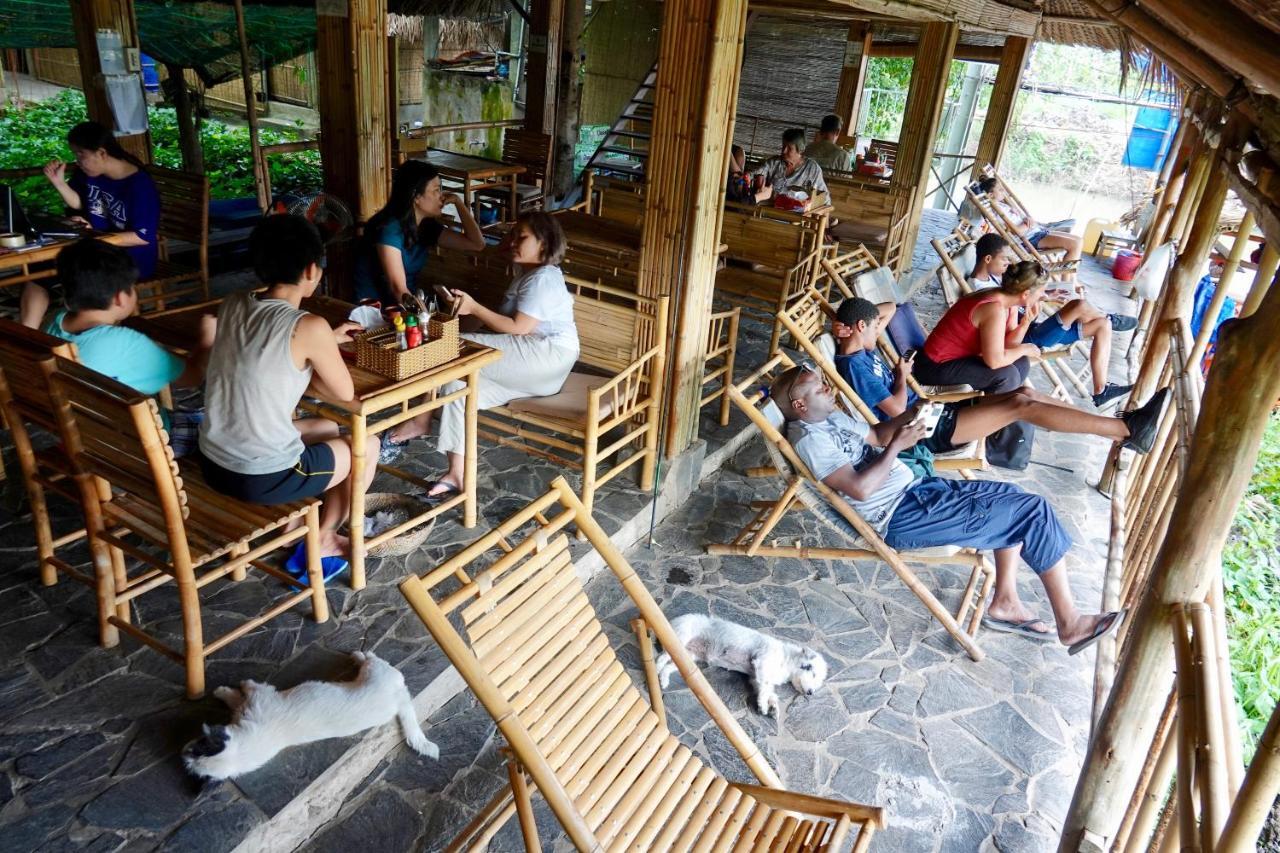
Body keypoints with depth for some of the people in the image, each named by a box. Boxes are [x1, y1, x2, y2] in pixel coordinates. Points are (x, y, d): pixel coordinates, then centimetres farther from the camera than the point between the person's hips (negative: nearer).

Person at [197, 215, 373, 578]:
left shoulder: (233, 305, 0)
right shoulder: (309, 327, -20)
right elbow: (345, 394, -6)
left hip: (212, 463, 7)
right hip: (263, 478, -7)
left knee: (327, 428, 29)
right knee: (367, 444, 18)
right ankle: (320, 543, 27)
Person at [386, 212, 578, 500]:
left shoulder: (543, 279, -10)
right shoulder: (528, 275, 22)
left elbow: (518, 328, -17)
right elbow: (508, 325, 19)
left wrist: (475, 308, -14)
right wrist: (474, 309, 7)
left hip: (546, 357, -10)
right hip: (529, 369, 10)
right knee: (458, 382, -9)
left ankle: (422, 420, -3)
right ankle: (457, 476, -12)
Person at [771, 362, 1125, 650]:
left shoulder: (829, 417, 9)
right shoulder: (810, 439, -21)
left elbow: (873, 435, 21)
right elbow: (860, 488, -27)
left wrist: (908, 416, 3)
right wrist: (897, 445, -19)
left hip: (912, 489, 11)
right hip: (901, 517, -11)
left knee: (1011, 497, 18)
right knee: (1034, 511, -7)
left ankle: (1004, 602, 19)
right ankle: (1069, 624, 4)